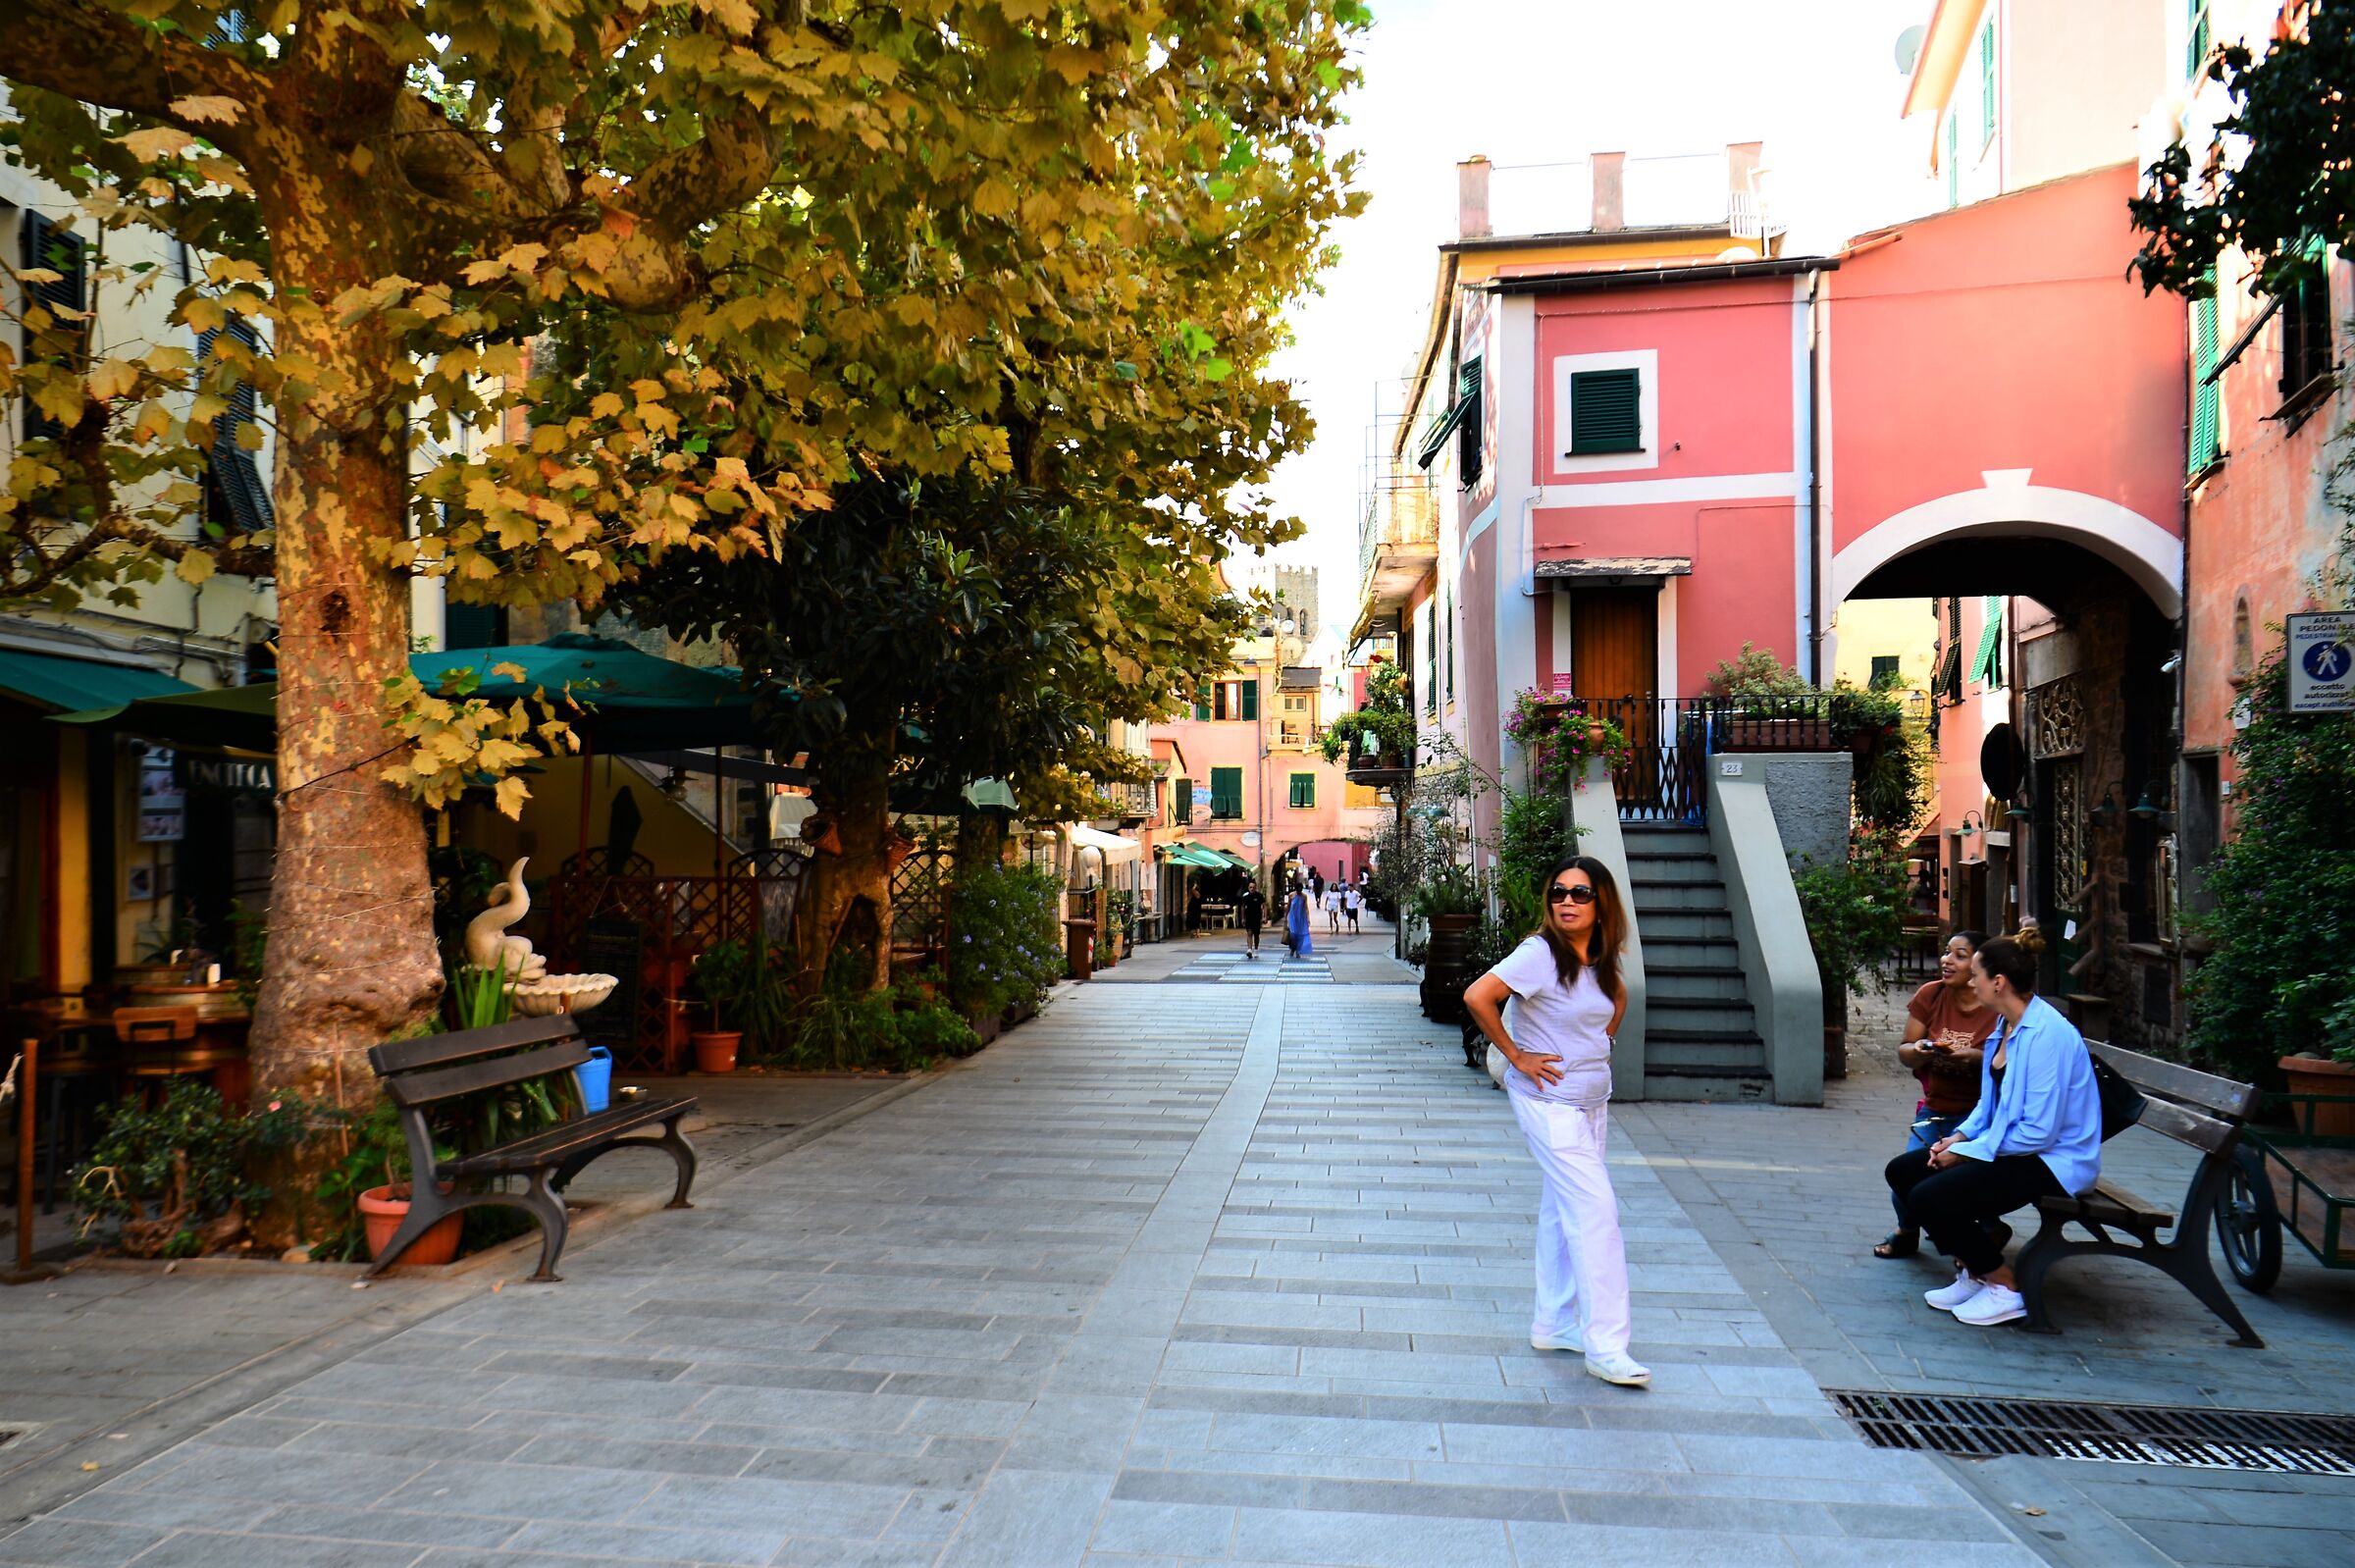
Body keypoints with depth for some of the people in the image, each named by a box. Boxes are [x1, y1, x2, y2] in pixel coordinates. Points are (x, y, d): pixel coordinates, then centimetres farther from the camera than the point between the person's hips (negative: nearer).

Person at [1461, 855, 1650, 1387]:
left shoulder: (1601, 960, 4)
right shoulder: (1540, 953, -18)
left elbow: (1618, 997, 27)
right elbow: (1477, 997, -26)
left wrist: (1601, 1042, 12)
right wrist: (1516, 1056, -19)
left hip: (1592, 1099, 8)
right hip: (1548, 1100, -8)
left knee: (1563, 1210, 15)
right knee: (1595, 1209, -11)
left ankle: (1553, 1324, 27)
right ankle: (1605, 1346, -4)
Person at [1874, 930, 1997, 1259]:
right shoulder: (1931, 995, 2)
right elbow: (1904, 1054, 7)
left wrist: (1979, 1058, -28)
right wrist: (1918, 1051, -15)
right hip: (1934, 1111, 4)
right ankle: (1907, 1230, 24)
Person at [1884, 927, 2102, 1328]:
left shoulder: (2048, 1034, -23)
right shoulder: (2006, 1025, 8)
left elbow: (2040, 1131, -25)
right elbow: (1990, 1102, 19)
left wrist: (1966, 1151, -18)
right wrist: (1959, 1136, 1)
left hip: (2053, 1161, -10)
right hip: (2011, 1147, 10)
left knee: (1929, 1197, -23)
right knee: (1902, 1171, 3)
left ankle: (2005, 1288, -2)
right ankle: (1972, 1269, 12)